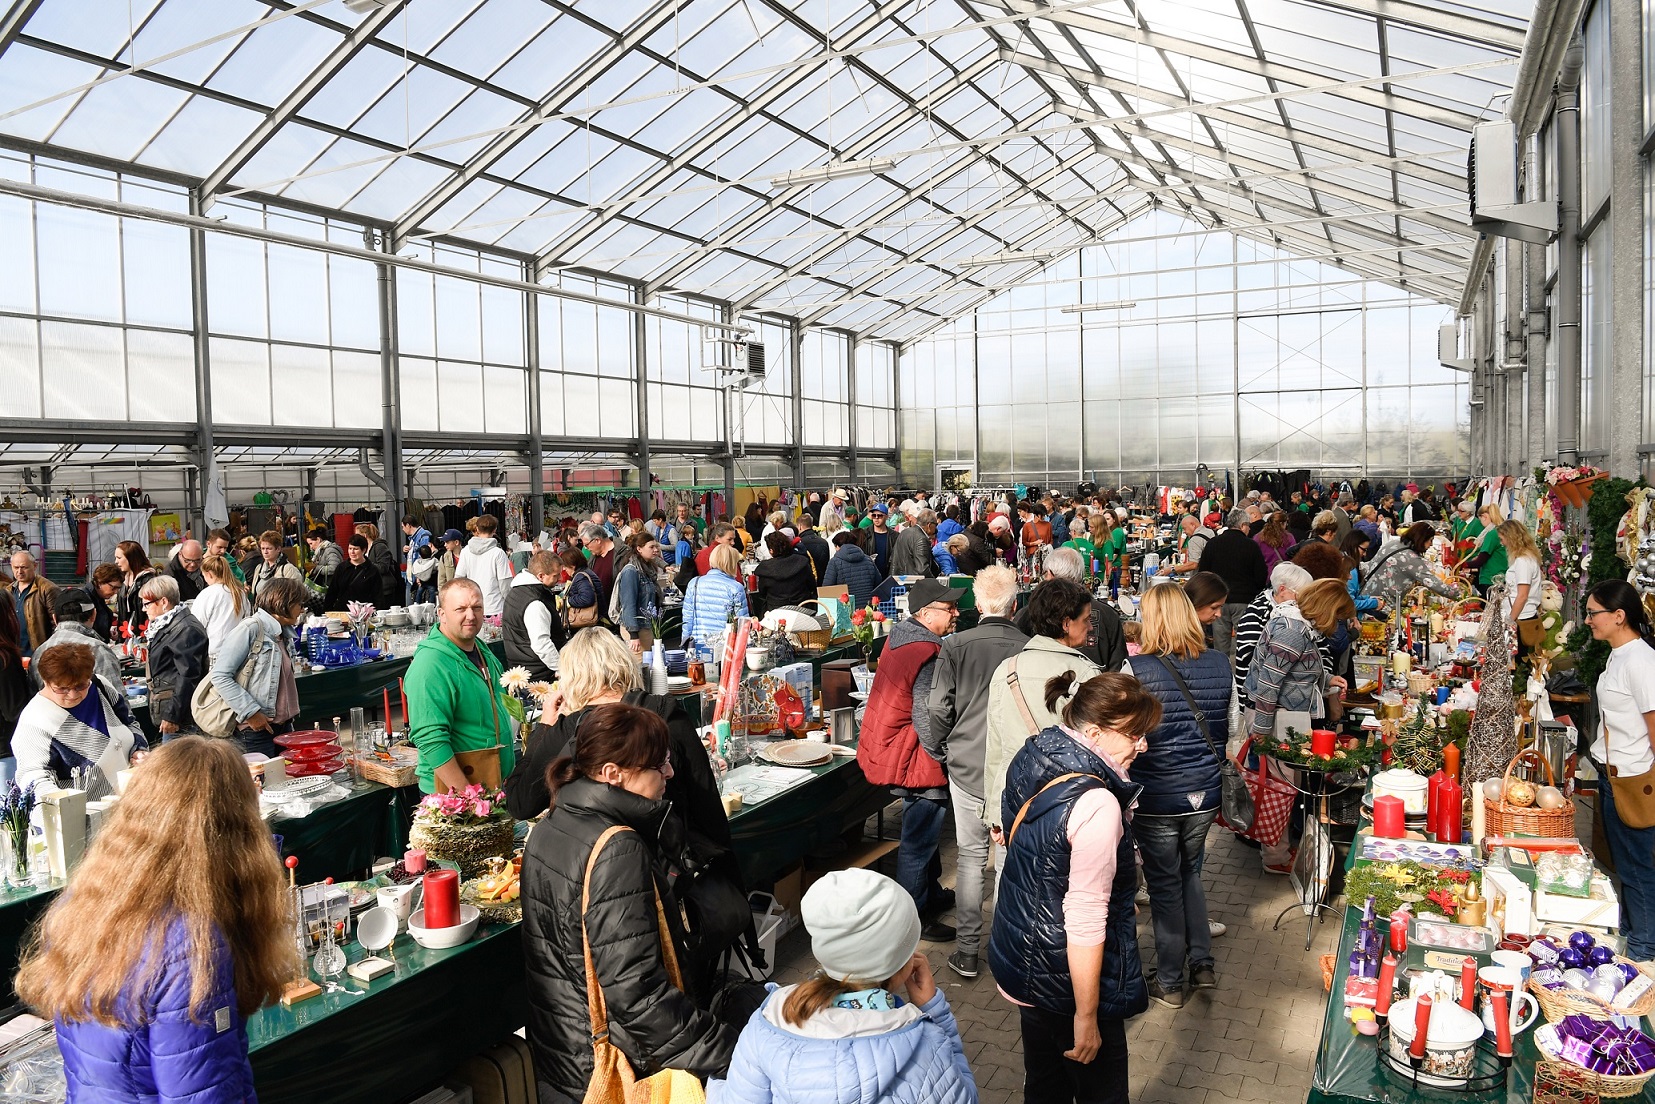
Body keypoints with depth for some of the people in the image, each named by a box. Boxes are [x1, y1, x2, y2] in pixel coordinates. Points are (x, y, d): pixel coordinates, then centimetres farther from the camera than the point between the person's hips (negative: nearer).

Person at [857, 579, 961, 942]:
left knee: (925, 830, 26)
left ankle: (932, 894, 43)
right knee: (919, 840, 3)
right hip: (915, 761, -10)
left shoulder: (902, 637, 5)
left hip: (891, 747, 10)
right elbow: (926, 719, -28)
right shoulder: (927, 654, -27)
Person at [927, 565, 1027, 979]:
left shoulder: (956, 646, -9)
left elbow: (939, 709, -8)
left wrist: (936, 753, 9)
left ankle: (967, 952, 15)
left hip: (968, 766, 0)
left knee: (971, 857, 9)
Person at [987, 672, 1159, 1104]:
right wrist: (1087, 1018, -18)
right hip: (1066, 980, -8)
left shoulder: (1031, 760, -4)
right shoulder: (1095, 804, -29)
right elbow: (1085, 921, -28)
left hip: (1020, 959, 8)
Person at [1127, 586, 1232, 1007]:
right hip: (1204, 793, 4)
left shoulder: (1135, 669, -19)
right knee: (1190, 871, 24)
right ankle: (1202, 964, 29)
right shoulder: (1219, 664, -4)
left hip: (1155, 798, -4)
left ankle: (1169, 982, 23)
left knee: (1165, 884, 11)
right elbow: (1230, 727, 6)